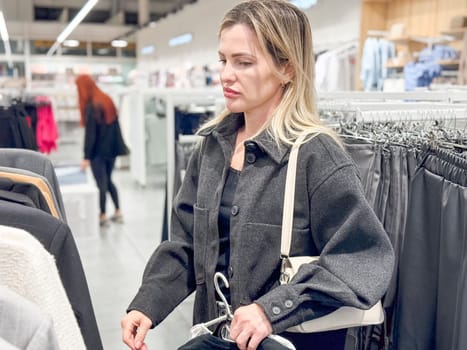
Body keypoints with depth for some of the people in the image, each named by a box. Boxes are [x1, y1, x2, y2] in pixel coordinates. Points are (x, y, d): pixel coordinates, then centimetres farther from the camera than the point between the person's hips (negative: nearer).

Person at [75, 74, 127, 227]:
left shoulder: (91, 106, -16)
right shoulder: (107, 100, 6)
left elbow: (90, 134, -18)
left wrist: (86, 157, -14)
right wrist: (118, 145, 18)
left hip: (98, 151, -8)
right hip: (112, 148, 8)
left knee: (101, 183, 2)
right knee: (108, 180, 18)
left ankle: (103, 216, 13)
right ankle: (118, 213, 19)